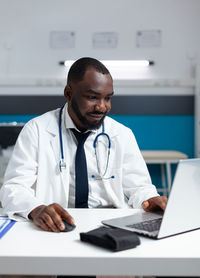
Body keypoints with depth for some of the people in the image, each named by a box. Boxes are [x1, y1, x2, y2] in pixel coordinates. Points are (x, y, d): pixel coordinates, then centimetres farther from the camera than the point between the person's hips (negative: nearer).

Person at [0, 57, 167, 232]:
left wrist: (149, 200, -14)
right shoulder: (37, 131, -1)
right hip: (58, 228, 0)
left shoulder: (123, 135, 7)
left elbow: (138, 187, 11)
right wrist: (35, 210, -29)